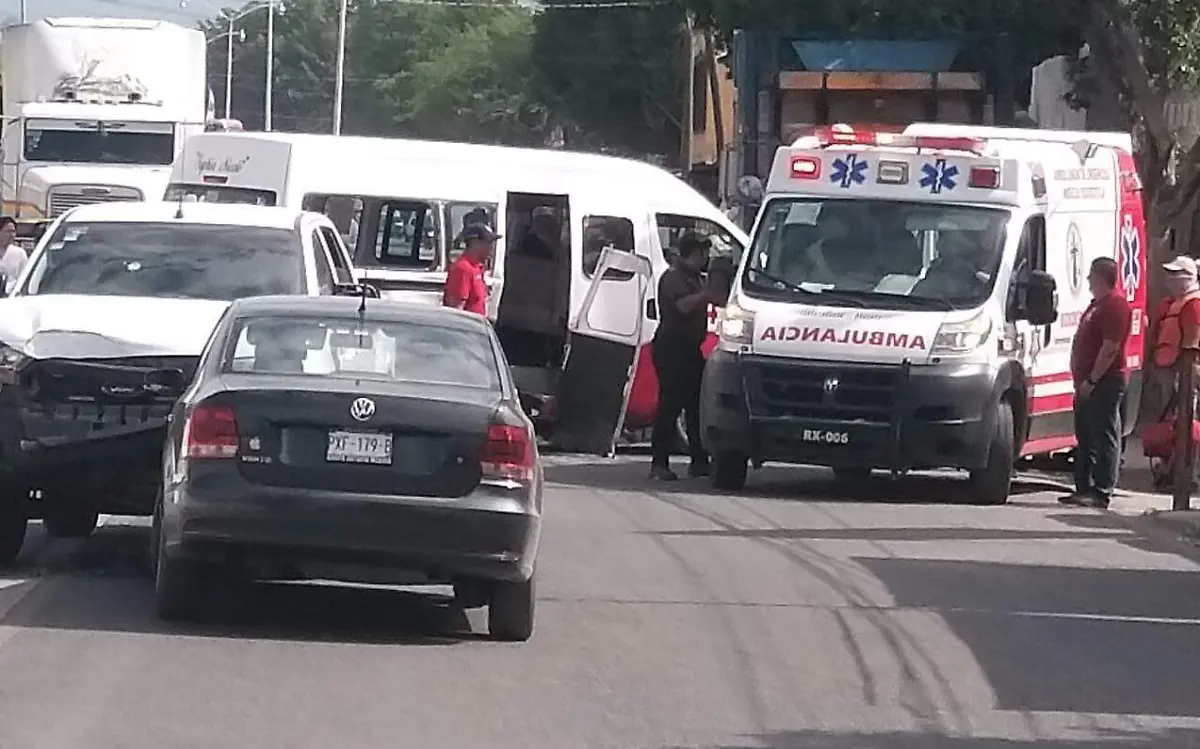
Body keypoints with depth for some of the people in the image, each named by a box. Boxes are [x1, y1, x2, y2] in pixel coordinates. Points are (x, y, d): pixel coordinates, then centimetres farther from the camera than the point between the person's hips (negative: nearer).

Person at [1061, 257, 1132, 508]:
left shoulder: (1115, 304, -14)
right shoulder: (1098, 303, 19)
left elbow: (1111, 347, -21)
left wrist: (1092, 380, -21)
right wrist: (1082, 380, 17)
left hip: (1104, 383, -11)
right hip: (1088, 384, 11)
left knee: (1104, 439, -8)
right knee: (1085, 438, 13)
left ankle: (1101, 492, -9)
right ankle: (1084, 488, 19)